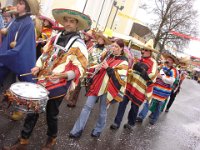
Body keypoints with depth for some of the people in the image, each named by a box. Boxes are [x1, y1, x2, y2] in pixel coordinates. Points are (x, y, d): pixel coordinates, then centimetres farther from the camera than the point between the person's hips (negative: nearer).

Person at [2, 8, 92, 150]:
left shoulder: (78, 45, -11)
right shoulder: (56, 38, 7)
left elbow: (80, 69, -13)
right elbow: (46, 54, 17)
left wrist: (63, 75, -26)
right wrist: (38, 67, 1)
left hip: (59, 85, -5)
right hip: (43, 81, 5)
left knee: (51, 115, 11)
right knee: (32, 111, 9)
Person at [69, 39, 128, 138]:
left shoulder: (123, 62, -6)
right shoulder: (109, 56, 12)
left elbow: (119, 79, -15)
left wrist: (108, 68, -18)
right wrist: (96, 68, 1)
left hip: (107, 89, -5)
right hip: (97, 85, 5)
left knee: (102, 110, 7)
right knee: (87, 106, 2)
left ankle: (98, 130, 28)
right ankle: (77, 130, 8)